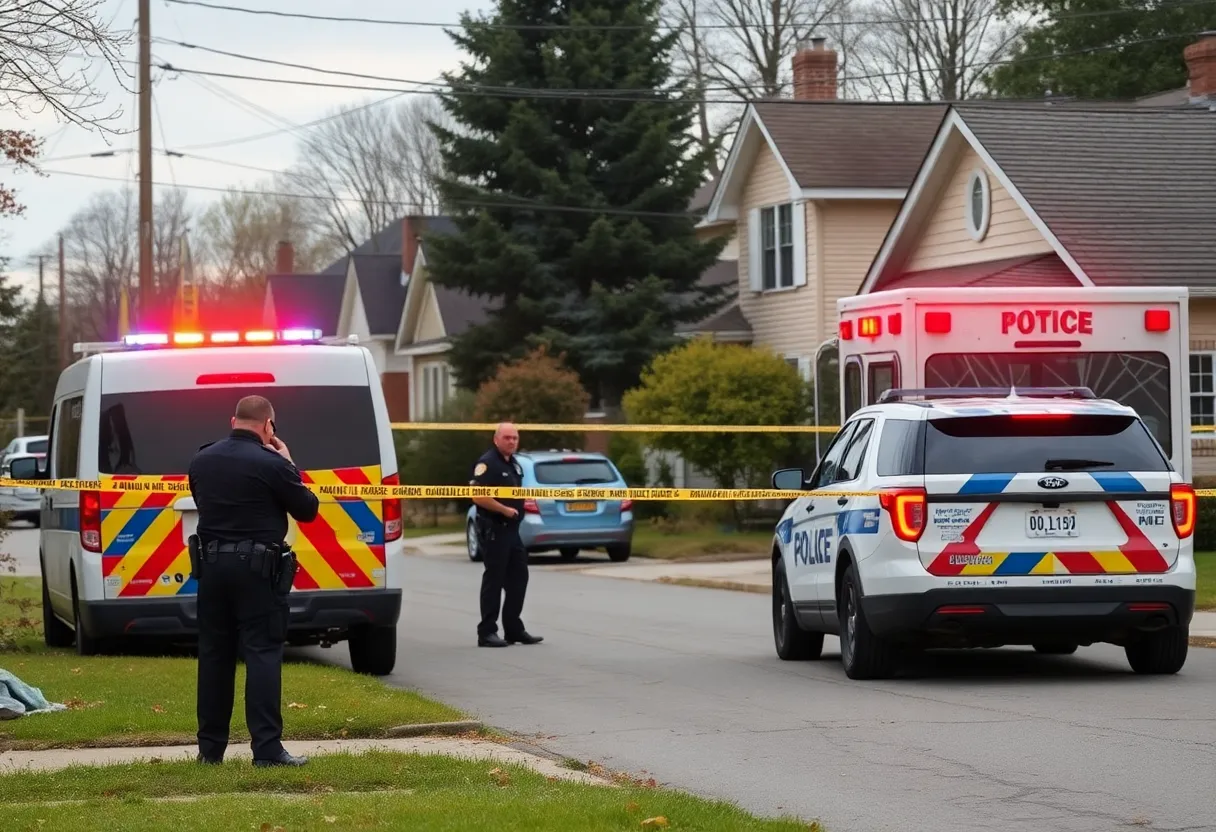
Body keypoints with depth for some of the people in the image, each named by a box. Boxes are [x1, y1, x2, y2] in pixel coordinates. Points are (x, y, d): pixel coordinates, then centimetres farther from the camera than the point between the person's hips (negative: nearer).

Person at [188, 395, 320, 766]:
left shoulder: (201, 460, 6)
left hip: (212, 565, 5)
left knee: (214, 653, 12)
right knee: (263, 653, -4)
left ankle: (210, 747, 16)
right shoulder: (271, 464, -12)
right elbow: (307, 509, -3)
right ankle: (267, 748, -10)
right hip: (257, 567, -5)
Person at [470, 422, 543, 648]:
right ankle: (487, 632, 0)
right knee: (493, 580, -5)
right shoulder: (487, 463, -13)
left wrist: (521, 503, 13)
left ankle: (514, 629, 19)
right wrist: (504, 509, -19)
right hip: (493, 529, -9)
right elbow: (478, 496, -23)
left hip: (511, 529, 9)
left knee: (518, 578, 11)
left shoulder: (514, 464, 16)